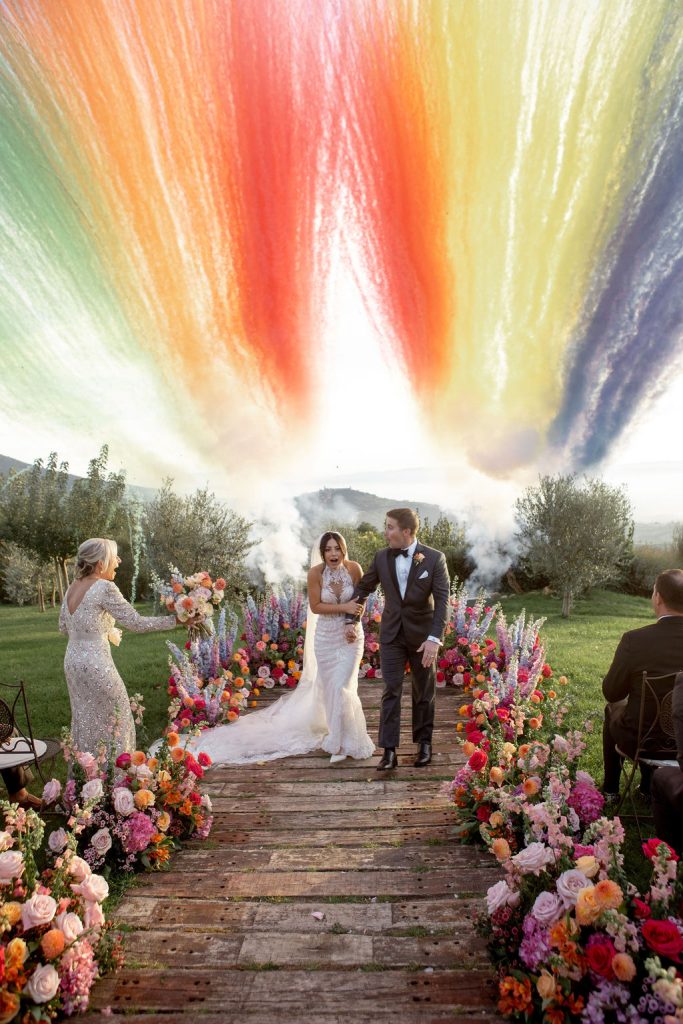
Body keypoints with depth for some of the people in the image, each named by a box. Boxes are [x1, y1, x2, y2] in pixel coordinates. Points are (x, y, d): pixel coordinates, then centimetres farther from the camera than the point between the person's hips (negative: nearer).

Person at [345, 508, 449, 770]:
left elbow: (442, 600, -16)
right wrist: (351, 619, 11)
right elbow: (363, 588, 11)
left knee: (424, 692, 12)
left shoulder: (435, 558, -12)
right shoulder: (381, 557, -3)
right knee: (391, 691, -2)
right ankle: (389, 751, 2)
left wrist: (434, 638, -25)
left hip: (422, 635, -1)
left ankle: (424, 743, 30)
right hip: (391, 634, 2)